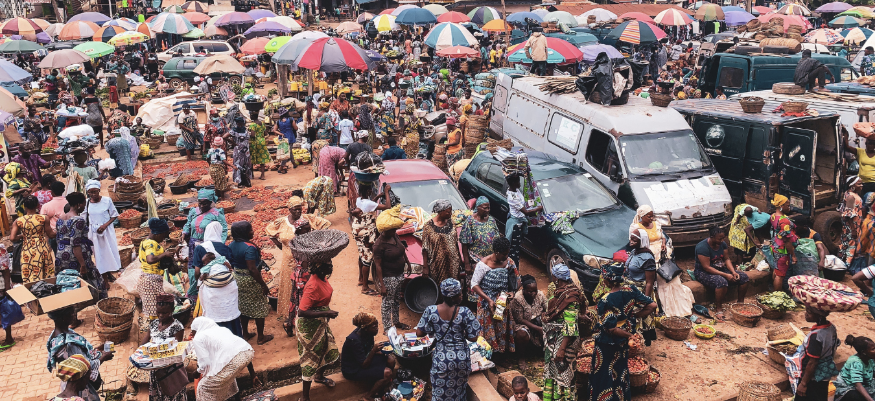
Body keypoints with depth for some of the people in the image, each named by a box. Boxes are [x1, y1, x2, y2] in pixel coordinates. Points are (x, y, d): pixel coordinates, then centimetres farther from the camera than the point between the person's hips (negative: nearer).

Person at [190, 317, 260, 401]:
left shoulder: (198, 338, 16)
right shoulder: (222, 329, 34)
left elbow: (205, 364, 4)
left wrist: (198, 372, 27)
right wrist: (253, 375, 35)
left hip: (232, 360, -8)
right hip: (248, 352, 8)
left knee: (204, 388, 11)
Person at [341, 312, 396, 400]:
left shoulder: (367, 333, -7)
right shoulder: (354, 341, -31)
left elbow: (370, 349, 9)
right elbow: (364, 365, -26)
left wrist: (380, 350, -11)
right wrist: (374, 350, -35)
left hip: (364, 360, 9)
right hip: (353, 370, -9)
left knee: (391, 359, -5)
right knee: (387, 373, -21)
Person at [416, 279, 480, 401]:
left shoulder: (430, 311, -13)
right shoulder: (465, 312, -15)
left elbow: (419, 333, -6)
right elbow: (473, 338, -10)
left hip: (441, 358, 0)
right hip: (461, 358, 0)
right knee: (459, 390, 23)